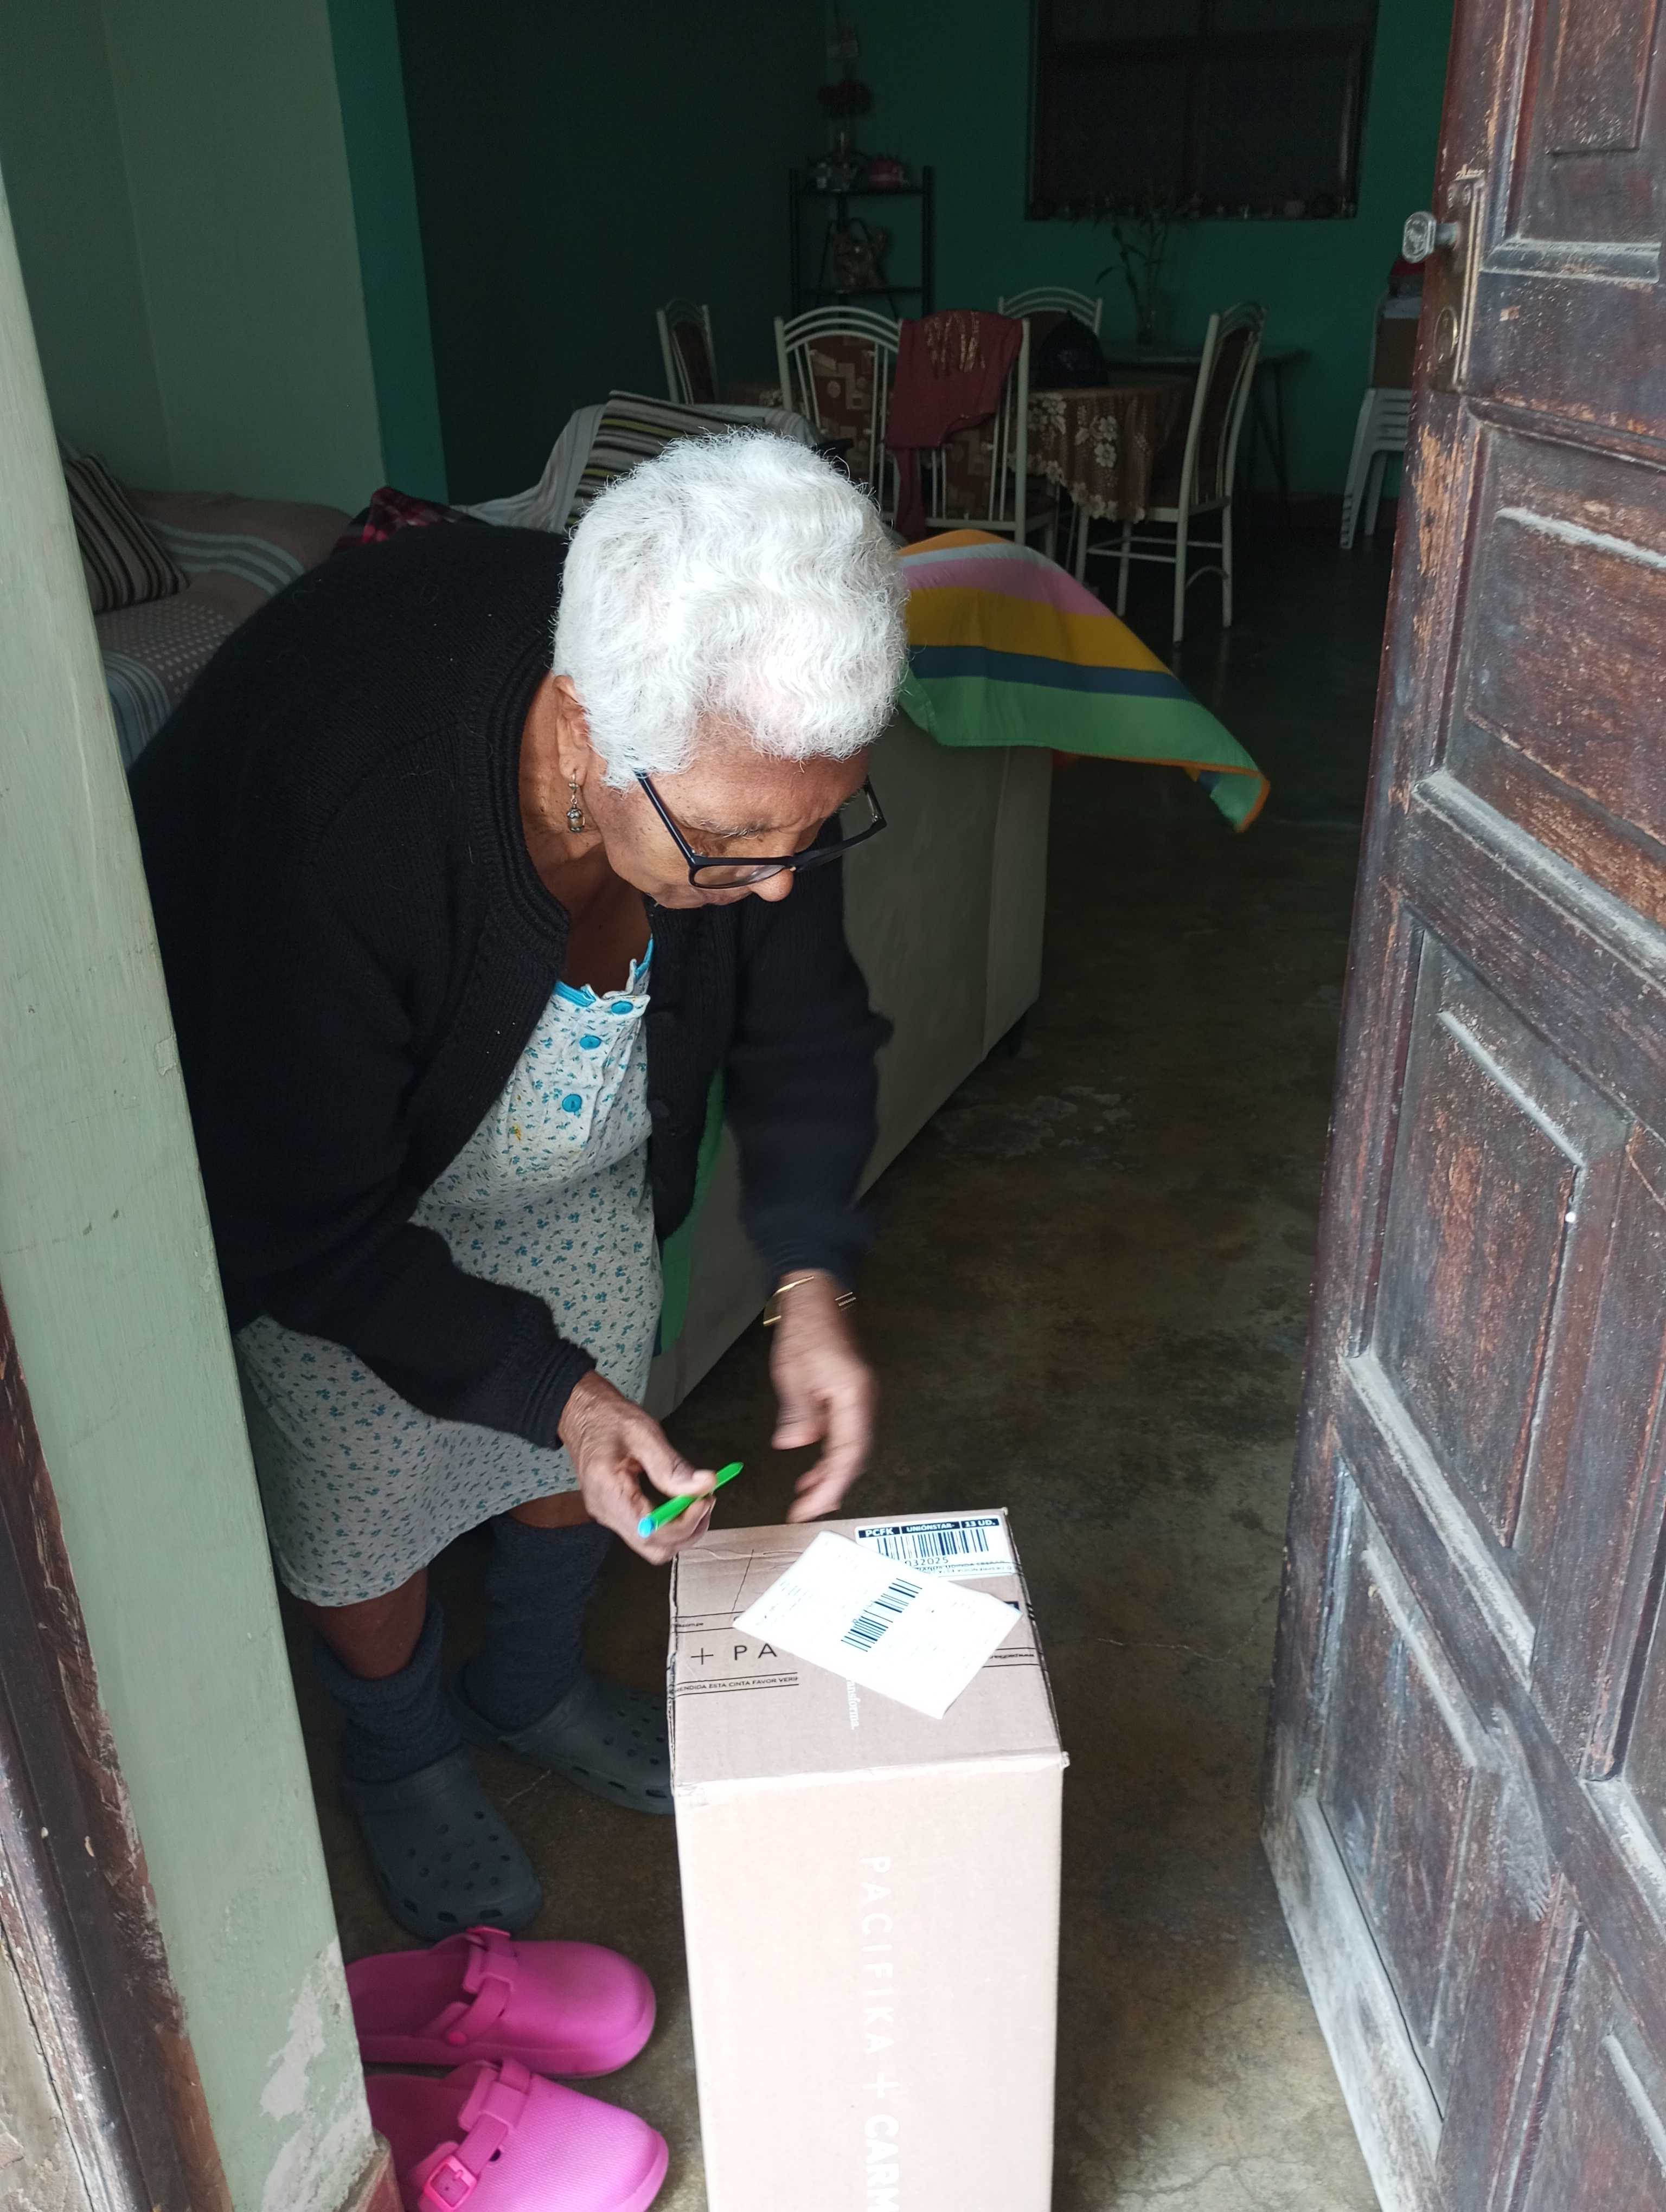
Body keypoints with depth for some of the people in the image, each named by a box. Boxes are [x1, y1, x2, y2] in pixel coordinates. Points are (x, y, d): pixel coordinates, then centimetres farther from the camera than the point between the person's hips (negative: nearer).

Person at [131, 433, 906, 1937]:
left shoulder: (750, 754, -27)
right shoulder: (328, 813, -44)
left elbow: (803, 1023, -9)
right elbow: (308, 1225, -30)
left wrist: (811, 1278, -21)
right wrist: (546, 1389, -31)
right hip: (309, 1196, -4)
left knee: (595, 1447, 19)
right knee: (359, 1513, 11)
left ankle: (537, 1690, 52)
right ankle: (404, 1755, 46)